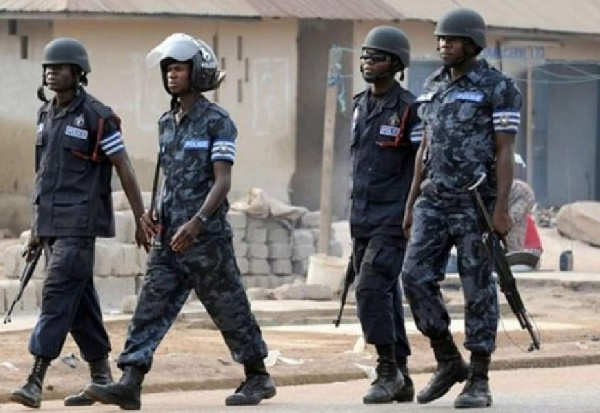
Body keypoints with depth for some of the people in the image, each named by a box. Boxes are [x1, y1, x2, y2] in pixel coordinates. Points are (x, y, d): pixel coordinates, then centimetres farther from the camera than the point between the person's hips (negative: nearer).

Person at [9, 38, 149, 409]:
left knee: (58, 296, -13)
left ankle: (36, 382, -17)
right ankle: (101, 376, 18)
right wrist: (37, 228, 19)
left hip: (81, 223, -8)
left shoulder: (97, 116, -10)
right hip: (53, 224, 8)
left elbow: (125, 169, -8)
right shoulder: (47, 115, 12)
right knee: (80, 300, 11)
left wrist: (140, 220, -9)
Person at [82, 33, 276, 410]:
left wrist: (197, 222, -27)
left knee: (229, 308, 3)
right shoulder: (167, 123, 14)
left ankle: (258, 378, 18)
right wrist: (154, 213, 6)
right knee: (151, 307, -4)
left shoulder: (217, 122, -9)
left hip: (206, 236, -7)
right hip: (169, 237, 7)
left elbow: (222, 181, -16)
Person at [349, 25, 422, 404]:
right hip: (362, 220, 8)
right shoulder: (361, 105, 12)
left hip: (393, 220, -8)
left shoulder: (409, 109, -10)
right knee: (385, 297, 10)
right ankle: (400, 379, 17)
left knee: (371, 290, -18)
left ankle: (388, 370, -9)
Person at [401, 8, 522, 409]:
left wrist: (502, 207, -18)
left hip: (477, 202, -6)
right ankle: (448, 362, 11)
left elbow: (505, 151, -11)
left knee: (478, 289, -3)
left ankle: (479, 382, 3)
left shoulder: (499, 88, -8)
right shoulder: (434, 87, 12)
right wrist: (412, 203, 14)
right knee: (417, 277, -4)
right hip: (435, 201, 6)